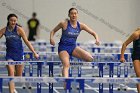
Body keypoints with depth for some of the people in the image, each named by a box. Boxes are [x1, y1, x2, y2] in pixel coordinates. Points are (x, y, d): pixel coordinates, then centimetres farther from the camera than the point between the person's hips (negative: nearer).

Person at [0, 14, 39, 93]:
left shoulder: (19, 29, -9)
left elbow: (27, 42, -8)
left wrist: (34, 53, -11)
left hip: (19, 54, 0)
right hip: (10, 54, 0)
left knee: (19, 75, 8)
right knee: (11, 73, -16)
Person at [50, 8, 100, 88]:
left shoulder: (80, 25, -3)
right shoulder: (64, 24, -11)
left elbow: (93, 33, 1)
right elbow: (53, 31, 2)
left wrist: (97, 39, -19)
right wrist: (51, 38, -18)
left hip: (73, 47, 4)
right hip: (63, 48, -4)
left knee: (90, 58, -16)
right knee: (66, 65, -28)